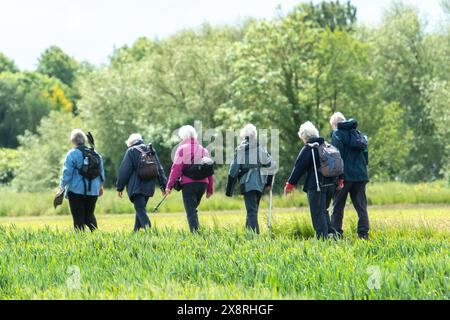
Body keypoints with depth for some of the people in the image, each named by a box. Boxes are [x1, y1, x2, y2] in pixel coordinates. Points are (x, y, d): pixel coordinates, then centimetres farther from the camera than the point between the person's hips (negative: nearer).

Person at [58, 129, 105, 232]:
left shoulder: (72, 154, -8)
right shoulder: (95, 154, 8)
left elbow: (67, 173, -10)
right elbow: (101, 172, 14)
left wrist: (61, 187, -2)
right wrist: (100, 186, 26)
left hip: (77, 190, -5)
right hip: (93, 190, 5)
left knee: (78, 216, 1)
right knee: (89, 214, 14)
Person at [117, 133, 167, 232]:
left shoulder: (131, 151, -3)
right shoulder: (151, 151, 14)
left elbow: (124, 171, -6)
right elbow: (159, 169, 14)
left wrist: (120, 187, -2)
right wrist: (163, 185, 16)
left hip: (136, 186, -6)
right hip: (149, 186, 6)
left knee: (140, 209, -10)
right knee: (141, 208, 17)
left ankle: (148, 229, -26)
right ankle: (136, 230, 21)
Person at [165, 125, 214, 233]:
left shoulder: (182, 149, -2)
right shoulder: (203, 150, 14)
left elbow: (176, 168, -9)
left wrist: (169, 185, -8)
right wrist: (210, 189, 18)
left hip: (188, 183, -5)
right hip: (203, 183, 5)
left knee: (191, 211, -2)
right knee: (193, 209, 18)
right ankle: (197, 230, 11)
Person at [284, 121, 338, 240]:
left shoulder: (307, 149, -9)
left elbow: (299, 167, -10)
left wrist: (290, 184, -4)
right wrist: (339, 179, 27)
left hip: (316, 186, -7)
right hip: (331, 184, 7)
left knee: (317, 212, -1)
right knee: (323, 210, 19)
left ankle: (322, 236, -6)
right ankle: (330, 232, 5)